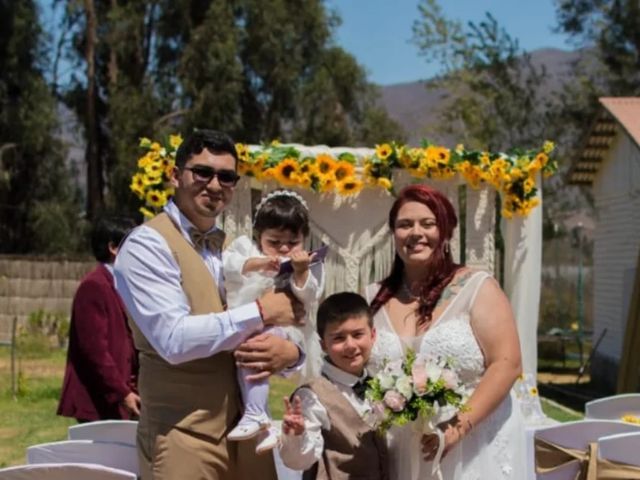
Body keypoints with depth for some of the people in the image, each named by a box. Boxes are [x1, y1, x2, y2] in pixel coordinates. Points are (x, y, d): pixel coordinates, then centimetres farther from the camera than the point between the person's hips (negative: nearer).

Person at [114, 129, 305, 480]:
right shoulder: (147, 245, -8)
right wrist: (260, 312, -12)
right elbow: (174, 338, -20)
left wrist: (290, 351, -11)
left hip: (248, 431, 6)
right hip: (184, 437, -6)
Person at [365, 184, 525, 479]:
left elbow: (507, 364, -11)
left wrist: (461, 425, -19)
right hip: (403, 455, 3)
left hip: (475, 450, -3)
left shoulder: (477, 288, -5)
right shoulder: (375, 299, 5)